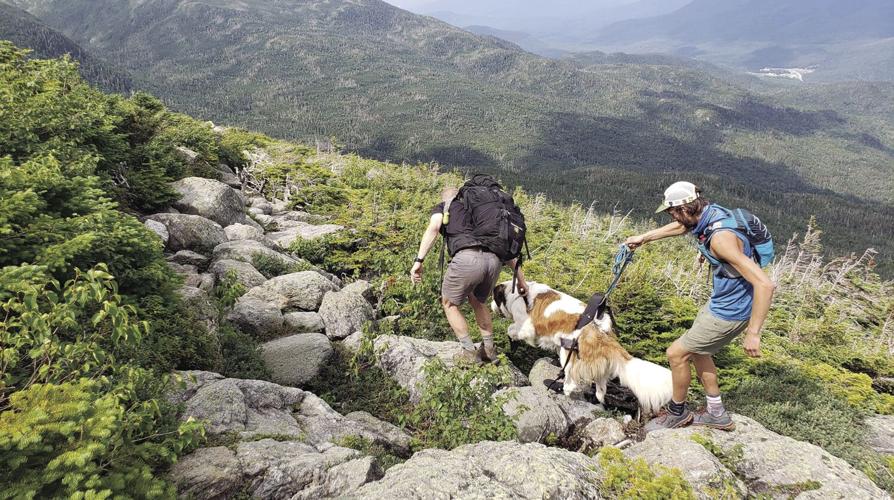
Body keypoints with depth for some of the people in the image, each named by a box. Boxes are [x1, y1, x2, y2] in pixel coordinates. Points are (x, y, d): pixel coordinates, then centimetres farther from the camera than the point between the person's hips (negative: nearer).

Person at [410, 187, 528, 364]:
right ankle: (489, 349, 34)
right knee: (478, 301, 33)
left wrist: (419, 260, -7)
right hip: (493, 261, 5)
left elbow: (433, 228, -1)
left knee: (449, 303, 21)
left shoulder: (442, 207, 24)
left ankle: (469, 352, 20)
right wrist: (520, 278, 37)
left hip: (467, 258, -5)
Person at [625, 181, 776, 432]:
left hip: (729, 312, -9)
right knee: (697, 350, 23)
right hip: (719, 300, 9)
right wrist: (643, 238, 28)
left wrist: (753, 333, -31)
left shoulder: (721, 237, -34)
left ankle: (678, 412, 26)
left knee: (676, 353, 3)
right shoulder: (709, 212, -5)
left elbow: (765, 284, -35)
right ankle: (716, 413, 37)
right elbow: (680, 227, 20)